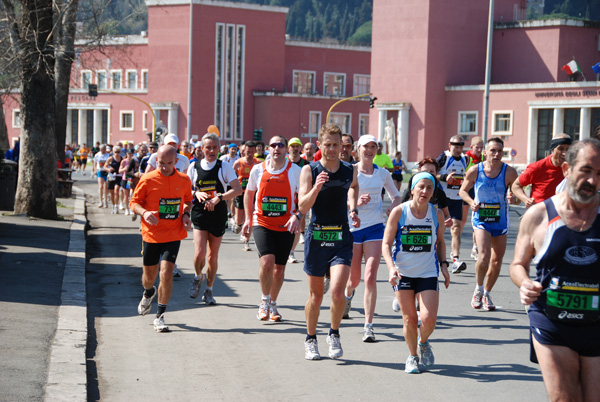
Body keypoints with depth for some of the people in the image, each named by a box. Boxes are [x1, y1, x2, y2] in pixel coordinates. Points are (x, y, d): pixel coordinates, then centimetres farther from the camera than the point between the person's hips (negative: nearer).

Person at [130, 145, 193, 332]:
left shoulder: (184, 180, 0)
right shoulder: (147, 180, -7)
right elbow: (134, 202, -1)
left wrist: (185, 214, -2)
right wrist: (144, 212, -22)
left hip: (173, 235, 0)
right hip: (151, 234, 0)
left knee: (166, 273, -13)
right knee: (149, 274, 13)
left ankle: (160, 316, 0)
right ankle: (148, 294, 51)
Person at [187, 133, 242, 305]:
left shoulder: (224, 167, -1)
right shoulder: (194, 167, 4)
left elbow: (237, 189, -11)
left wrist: (219, 197, -24)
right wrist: (196, 193, -13)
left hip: (218, 214, 0)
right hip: (199, 214, 0)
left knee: (213, 256, 5)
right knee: (200, 253, -15)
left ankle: (209, 291, 22)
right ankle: (198, 277, 17)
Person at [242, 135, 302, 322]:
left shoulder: (295, 170, -3)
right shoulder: (258, 170, 1)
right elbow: (249, 193, 16)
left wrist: (297, 216, -15)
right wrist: (248, 219, 10)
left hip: (286, 226, 1)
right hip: (262, 223, -1)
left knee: (279, 268, 8)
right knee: (267, 261, -20)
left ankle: (273, 305, 28)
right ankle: (264, 301, 3)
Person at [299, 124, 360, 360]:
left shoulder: (349, 170, 4)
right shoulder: (309, 170, -3)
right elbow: (302, 207, -10)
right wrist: (316, 188, -26)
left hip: (341, 237, 1)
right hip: (316, 235, -1)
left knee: (337, 291, -16)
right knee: (315, 295, 8)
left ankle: (334, 334, 8)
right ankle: (311, 339, 28)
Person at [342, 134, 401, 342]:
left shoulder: (383, 174, 6)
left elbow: (396, 195, 20)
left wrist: (393, 207, -1)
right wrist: (357, 202, -22)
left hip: (375, 228, 1)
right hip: (352, 228, -1)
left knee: (370, 277, -12)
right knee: (354, 279, 11)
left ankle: (368, 326, -8)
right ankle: (348, 295, 50)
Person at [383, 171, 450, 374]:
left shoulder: (437, 214, -1)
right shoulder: (399, 212, -8)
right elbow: (386, 243, -4)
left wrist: (443, 265, 3)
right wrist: (391, 267, -19)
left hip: (428, 273, 1)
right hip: (403, 273, -1)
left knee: (428, 319, -11)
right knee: (409, 319, 0)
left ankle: (423, 342, 23)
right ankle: (412, 356, 25)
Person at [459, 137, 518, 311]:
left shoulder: (509, 172, -9)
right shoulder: (475, 170, -8)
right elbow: (463, 190, 5)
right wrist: (471, 202, -15)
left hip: (500, 220, 2)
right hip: (481, 218, -2)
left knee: (497, 260, 8)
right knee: (484, 254, -21)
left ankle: (486, 293, 31)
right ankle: (478, 289, 4)